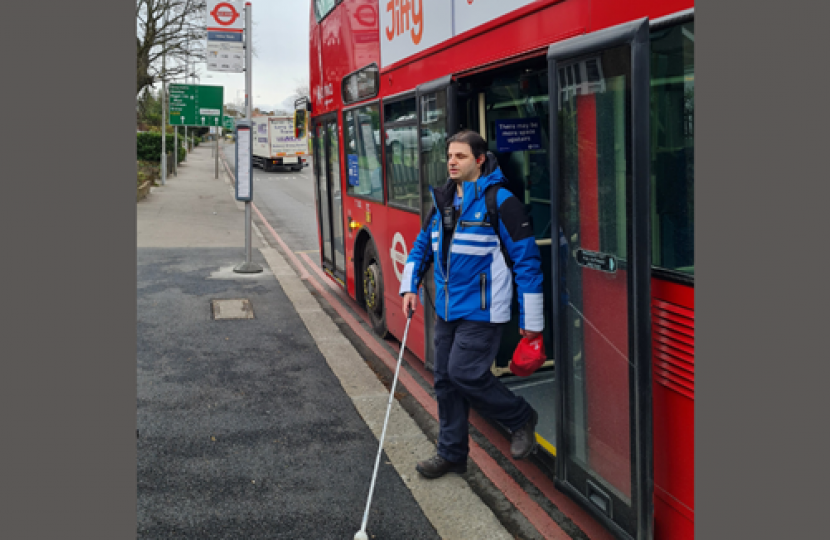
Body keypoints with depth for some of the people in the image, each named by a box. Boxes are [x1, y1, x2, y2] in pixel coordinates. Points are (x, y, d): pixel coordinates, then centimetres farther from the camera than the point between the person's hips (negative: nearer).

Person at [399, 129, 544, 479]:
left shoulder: (500, 201, -13)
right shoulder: (443, 201, 9)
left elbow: (527, 260, -12)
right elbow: (423, 245, 22)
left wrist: (531, 320, -12)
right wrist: (409, 286, 9)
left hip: (482, 312, -7)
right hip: (447, 309, 8)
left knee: (464, 373, -11)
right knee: (445, 380, 11)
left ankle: (521, 419, 14)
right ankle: (451, 454, 26)